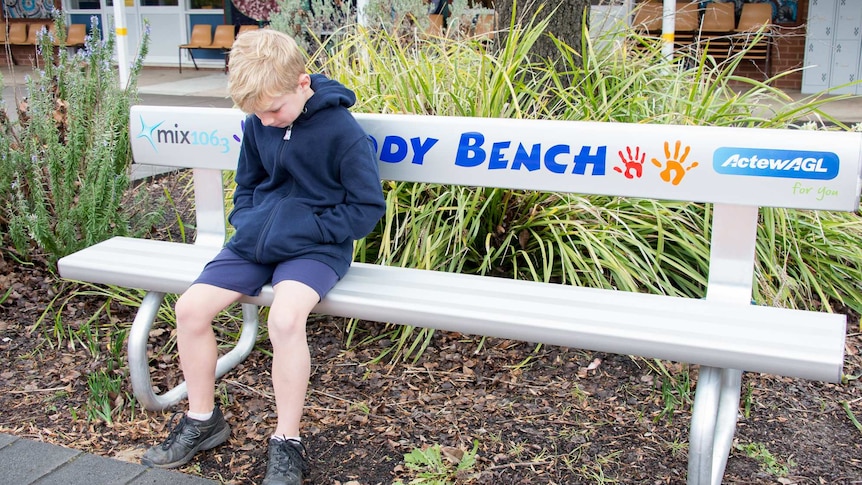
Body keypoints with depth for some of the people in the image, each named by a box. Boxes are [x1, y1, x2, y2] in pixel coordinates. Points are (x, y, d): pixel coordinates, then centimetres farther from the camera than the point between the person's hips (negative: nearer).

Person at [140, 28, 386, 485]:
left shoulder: (343, 131, -16)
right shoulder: (259, 123, 2)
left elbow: (368, 207, -11)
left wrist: (306, 230, -18)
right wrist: (245, 221, -2)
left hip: (316, 245, -6)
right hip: (258, 240, 6)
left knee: (285, 319, -33)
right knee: (190, 307, -10)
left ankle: (287, 443, -15)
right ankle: (202, 420, 11)